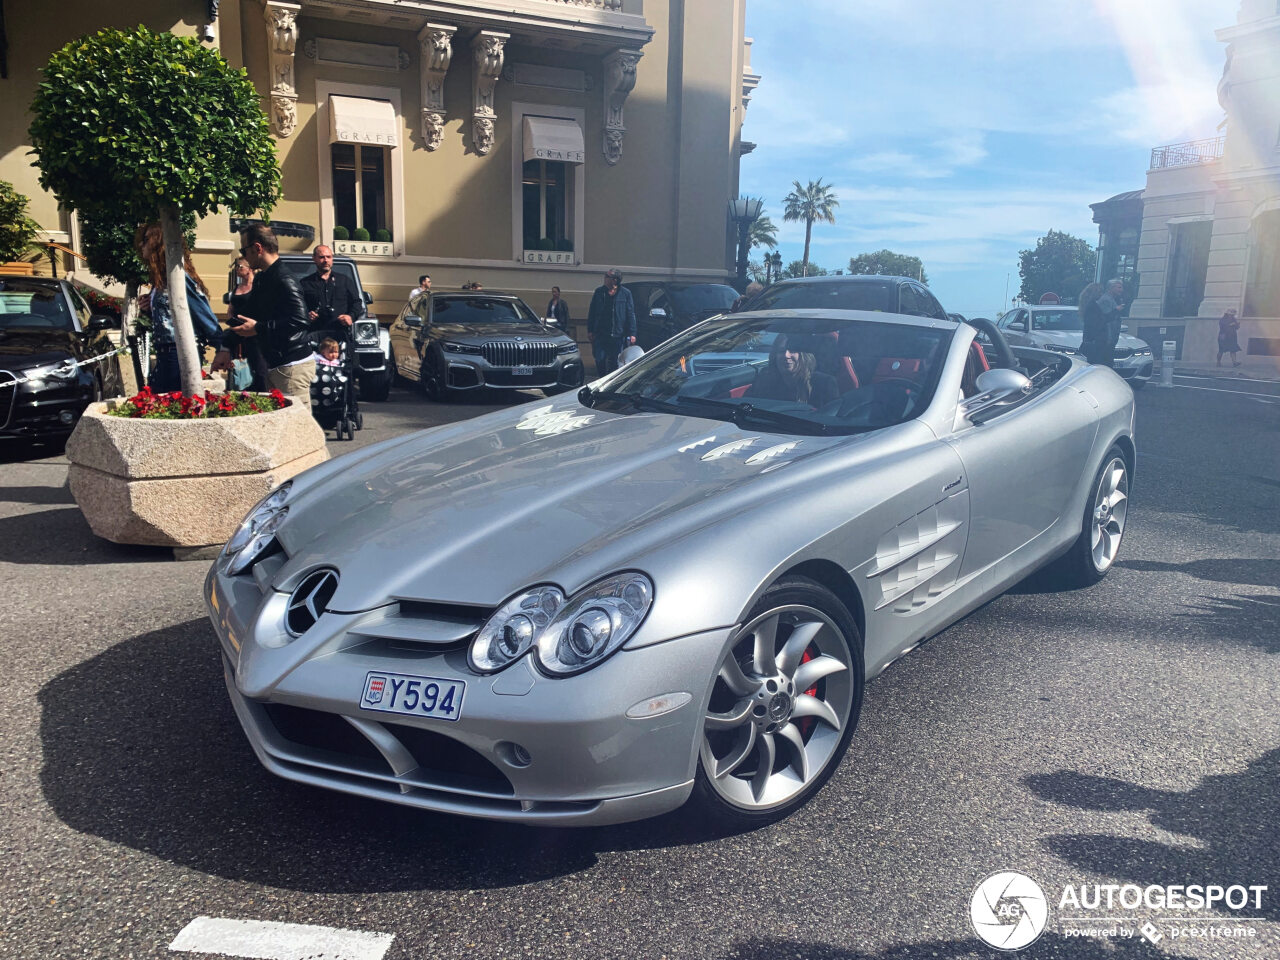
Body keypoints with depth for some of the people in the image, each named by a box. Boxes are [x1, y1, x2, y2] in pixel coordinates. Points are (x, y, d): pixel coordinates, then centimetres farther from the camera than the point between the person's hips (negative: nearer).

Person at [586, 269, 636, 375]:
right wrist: (590, 330, 5)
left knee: (615, 362, 5)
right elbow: (591, 312, 9)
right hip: (600, 334, 2)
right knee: (599, 360, -1)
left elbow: (631, 314, -1)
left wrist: (632, 333, -7)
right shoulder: (599, 291, 5)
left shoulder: (626, 293, -1)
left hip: (618, 335, -2)